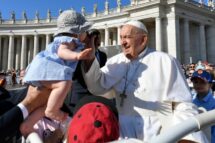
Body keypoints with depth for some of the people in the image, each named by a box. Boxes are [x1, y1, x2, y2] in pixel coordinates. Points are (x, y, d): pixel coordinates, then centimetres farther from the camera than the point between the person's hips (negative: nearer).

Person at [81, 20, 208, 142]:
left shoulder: (166, 61, -4)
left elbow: (184, 104, -4)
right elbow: (98, 87, -7)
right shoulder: (116, 61, 7)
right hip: (124, 130, 3)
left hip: (159, 132, -3)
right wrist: (90, 58, -21)